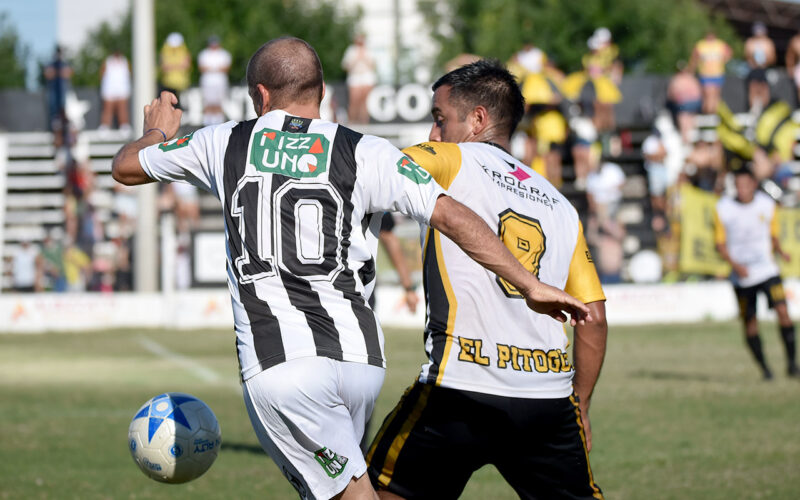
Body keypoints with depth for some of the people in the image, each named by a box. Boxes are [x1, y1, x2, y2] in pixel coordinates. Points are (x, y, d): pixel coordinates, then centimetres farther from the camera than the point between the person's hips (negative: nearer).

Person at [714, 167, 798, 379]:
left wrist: (780, 251, -7)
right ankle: (764, 368, 18)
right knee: (750, 323, 2)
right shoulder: (723, 209, -6)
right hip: (742, 275, 0)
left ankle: (791, 362, -6)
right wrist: (735, 265, -16)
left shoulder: (767, 205, 0)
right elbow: (720, 244, -1)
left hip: (767, 271, 0)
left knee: (783, 312, -16)